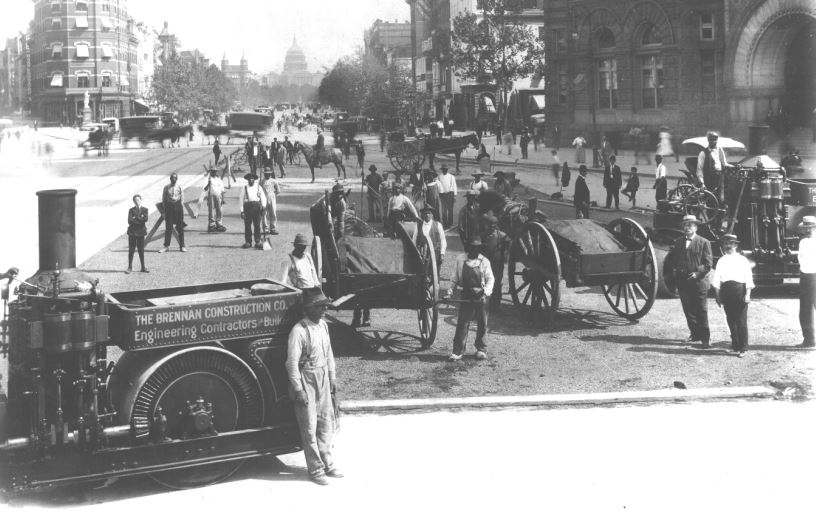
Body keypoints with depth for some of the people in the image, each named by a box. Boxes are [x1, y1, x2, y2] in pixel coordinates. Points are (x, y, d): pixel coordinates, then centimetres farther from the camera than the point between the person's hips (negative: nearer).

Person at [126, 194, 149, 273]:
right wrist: (140, 219, -12)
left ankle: (143, 267, 11)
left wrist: (135, 218, -11)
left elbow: (145, 219, -11)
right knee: (131, 250, 1)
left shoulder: (144, 209, 5)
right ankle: (130, 267, 5)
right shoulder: (131, 210, 6)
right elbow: (129, 221, -8)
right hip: (132, 232, 0)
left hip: (140, 232, 0)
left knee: (141, 250, 4)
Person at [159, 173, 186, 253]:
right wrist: (165, 209, 1)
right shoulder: (166, 187, 2)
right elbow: (163, 199, 7)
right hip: (169, 206, 0)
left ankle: (182, 246, 12)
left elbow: (182, 199, 4)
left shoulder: (179, 188, 0)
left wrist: (182, 211, 0)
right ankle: (166, 246, 9)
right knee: (168, 227, 1)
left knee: (180, 227, 5)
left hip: (178, 205, 0)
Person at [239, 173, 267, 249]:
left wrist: (263, 207, -6)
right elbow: (241, 199, 5)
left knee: (257, 225, -2)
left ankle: (258, 242, 2)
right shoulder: (244, 188, 7)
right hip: (247, 206, 0)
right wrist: (242, 211, -1)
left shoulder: (258, 187, 11)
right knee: (247, 225, 1)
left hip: (256, 206, 0)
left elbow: (263, 197, 9)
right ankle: (248, 242, 8)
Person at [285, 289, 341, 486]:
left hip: (322, 379, 7)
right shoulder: (299, 331, -19)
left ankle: (327, 463, 28)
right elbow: (292, 363, -18)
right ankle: (316, 469, 11)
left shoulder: (323, 325, 5)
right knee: (310, 428, 2)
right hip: (306, 381, -7)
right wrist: (298, 390, -18)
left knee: (326, 423, 15)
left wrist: (332, 377, 15)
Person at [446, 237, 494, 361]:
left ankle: (481, 350, 20)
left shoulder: (484, 261, 2)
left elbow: (490, 278, 1)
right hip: (466, 296, 0)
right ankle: (458, 351, -3)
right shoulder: (460, 260, 6)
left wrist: (487, 290, -15)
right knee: (462, 324, -4)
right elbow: (455, 278, 12)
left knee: (482, 324, 7)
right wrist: (451, 290, 2)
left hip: (481, 296, 0)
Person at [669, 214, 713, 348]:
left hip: (699, 280, -4)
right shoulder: (678, 242, 13)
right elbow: (671, 258, 17)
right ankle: (695, 334, 21)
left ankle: (705, 338, 4)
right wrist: (676, 268, -2)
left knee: (701, 310, -1)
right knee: (688, 309, 9)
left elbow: (708, 263, -4)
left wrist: (697, 273, -16)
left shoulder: (704, 243, 0)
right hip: (682, 281, 4)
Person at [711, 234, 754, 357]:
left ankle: (743, 348, 0)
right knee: (730, 320, 7)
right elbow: (716, 279, 10)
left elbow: (748, 278, 1)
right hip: (726, 290, 3)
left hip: (740, 288, -3)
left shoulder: (742, 260, 7)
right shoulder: (721, 261, 14)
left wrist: (747, 294, -8)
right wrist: (717, 295, 1)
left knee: (741, 320, -4)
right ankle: (735, 345, 18)